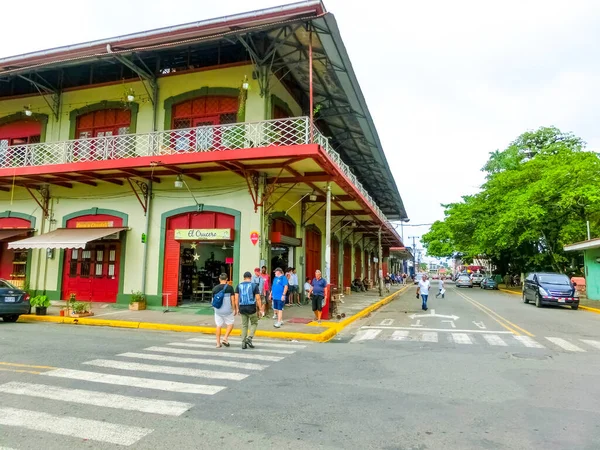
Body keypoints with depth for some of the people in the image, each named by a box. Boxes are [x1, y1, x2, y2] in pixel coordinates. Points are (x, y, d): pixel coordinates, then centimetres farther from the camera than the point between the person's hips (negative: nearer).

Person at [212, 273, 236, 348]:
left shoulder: (215, 288, 2)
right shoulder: (229, 288, -7)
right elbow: (232, 300, -8)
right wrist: (234, 309, 2)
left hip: (218, 310, 3)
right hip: (227, 310, -3)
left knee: (219, 325, 11)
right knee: (230, 324, 14)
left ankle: (218, 343, 14)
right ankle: (225, 338, 2)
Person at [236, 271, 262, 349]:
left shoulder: (239, 286, 5)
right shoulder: (254, 285, -2)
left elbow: (236, 298, 2)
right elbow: (258, 298, -6)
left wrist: (237, 308, 10)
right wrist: (260, 309, -1)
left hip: (242, 308, 3)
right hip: (251, 308, -3)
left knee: (244, 325, 13)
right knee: (254, 323, 15)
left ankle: (243, 343, 12)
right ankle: (249, 338, -2)